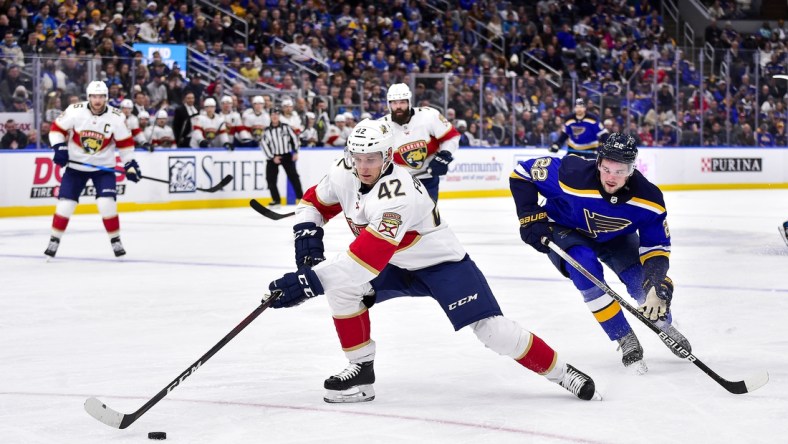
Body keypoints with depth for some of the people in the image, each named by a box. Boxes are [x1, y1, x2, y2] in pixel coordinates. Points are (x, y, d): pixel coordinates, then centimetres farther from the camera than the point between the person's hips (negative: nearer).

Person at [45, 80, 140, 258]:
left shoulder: (116, 117, -12)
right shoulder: (75, 111, -14)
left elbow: (125, 143, 0)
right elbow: (57, 129, -4)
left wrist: (130, 165, -4)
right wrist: (59, 148, -17)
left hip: (103, 167, 0)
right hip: (76, 166, 0)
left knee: (107, 203, -13)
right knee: (65, 203, -3)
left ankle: (115, 240, 5)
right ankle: (54, 240, 12)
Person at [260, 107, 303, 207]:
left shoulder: (285, 127, 0)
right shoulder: (267, 131, 0)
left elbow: (294, 137, 4)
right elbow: (264, 145, -3)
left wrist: (295, 152, -2)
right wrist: (272, 157, -10)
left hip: (286, 155, -1)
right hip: (273, 157, 1)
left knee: (293, 176, -5)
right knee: (270, 178, -6)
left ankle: (300, 197, 2)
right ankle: (276, 199, 4)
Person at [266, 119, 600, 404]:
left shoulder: (396, 193, -37)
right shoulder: (344, 174, -12)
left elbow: (367, 258, -44)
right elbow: (314, 202, 7)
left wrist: (310, 280, -47)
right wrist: (307, 238, -13)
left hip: (442, 263, -7)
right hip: (396, 265, 7)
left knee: (492, 329, -18)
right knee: (341, 286, -14)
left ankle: (561, 373, -2)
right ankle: (361, 370, -1)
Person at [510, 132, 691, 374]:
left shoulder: (648, 198, -29)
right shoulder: (572, 175, -38)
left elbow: (656, 247, -20)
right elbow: (523, 173, -25)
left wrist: (657, 288, -35)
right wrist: (530, 217, -30)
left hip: (614, 236, 3)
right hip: (565, 231, -3)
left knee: (645, 282, -11)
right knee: (586, 268, -31)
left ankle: (664, 324, 26)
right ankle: (626, 341, -18)